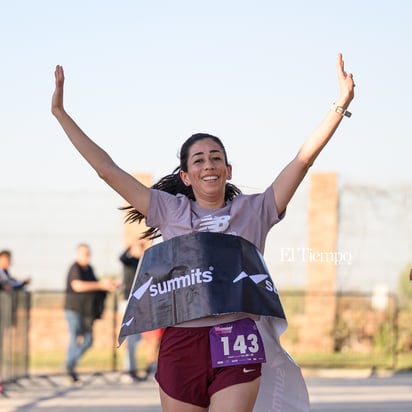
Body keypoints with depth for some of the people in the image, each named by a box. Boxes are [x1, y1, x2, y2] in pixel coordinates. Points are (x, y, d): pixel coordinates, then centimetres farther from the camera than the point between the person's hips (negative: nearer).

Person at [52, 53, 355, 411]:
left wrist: (341, 104, 0)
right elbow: (107, 169, 10)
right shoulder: (169, 211, 10)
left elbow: (303, 160, 5)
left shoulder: (254, 211, 9)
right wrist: (61, 114, 9)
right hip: (181, 346, 1)